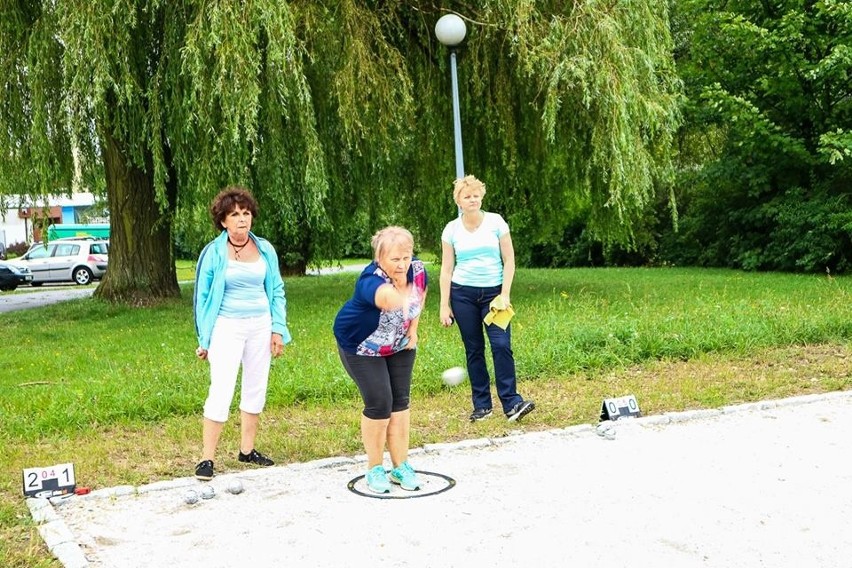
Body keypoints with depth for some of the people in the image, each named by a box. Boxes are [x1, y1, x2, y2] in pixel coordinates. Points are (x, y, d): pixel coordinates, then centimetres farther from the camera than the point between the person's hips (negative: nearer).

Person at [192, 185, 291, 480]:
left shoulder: (265, 249, 4)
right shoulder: (213, 252, -6)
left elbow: (277, 291, 11)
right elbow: (202, 296, 0)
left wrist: (278, 329, 4)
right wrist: (204, 339, -2)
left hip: (260, 326, 5)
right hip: (227, 326, -4)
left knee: (256, 389, 11)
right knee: (221, 392, -10)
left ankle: (247, 450, 24)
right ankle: (207, 458, -4)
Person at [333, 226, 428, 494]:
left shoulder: (417, 269, -19)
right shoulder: (370, 280, -38)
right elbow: (384, 297, -63)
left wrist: (412, 330, -1)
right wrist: (397, 298, -83)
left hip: (400, 344, 5)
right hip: (362, 346, -5)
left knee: (400, 401, 5)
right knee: (379, 404, -9)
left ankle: (400, 467, 19)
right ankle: (375, 469, 11)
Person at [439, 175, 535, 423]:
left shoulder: (495, 222, -1)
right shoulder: (451, 229, 2)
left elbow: (509, 260, 0)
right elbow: (446, 269, 4)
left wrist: (505, 294, -8)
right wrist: (444, 306, 0)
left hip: (493, 291, -1)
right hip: (463, 293, 1)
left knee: (501, 344, -13)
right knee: (473, 349, 4)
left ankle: (511, 403, -10)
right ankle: (482, 406, 11)